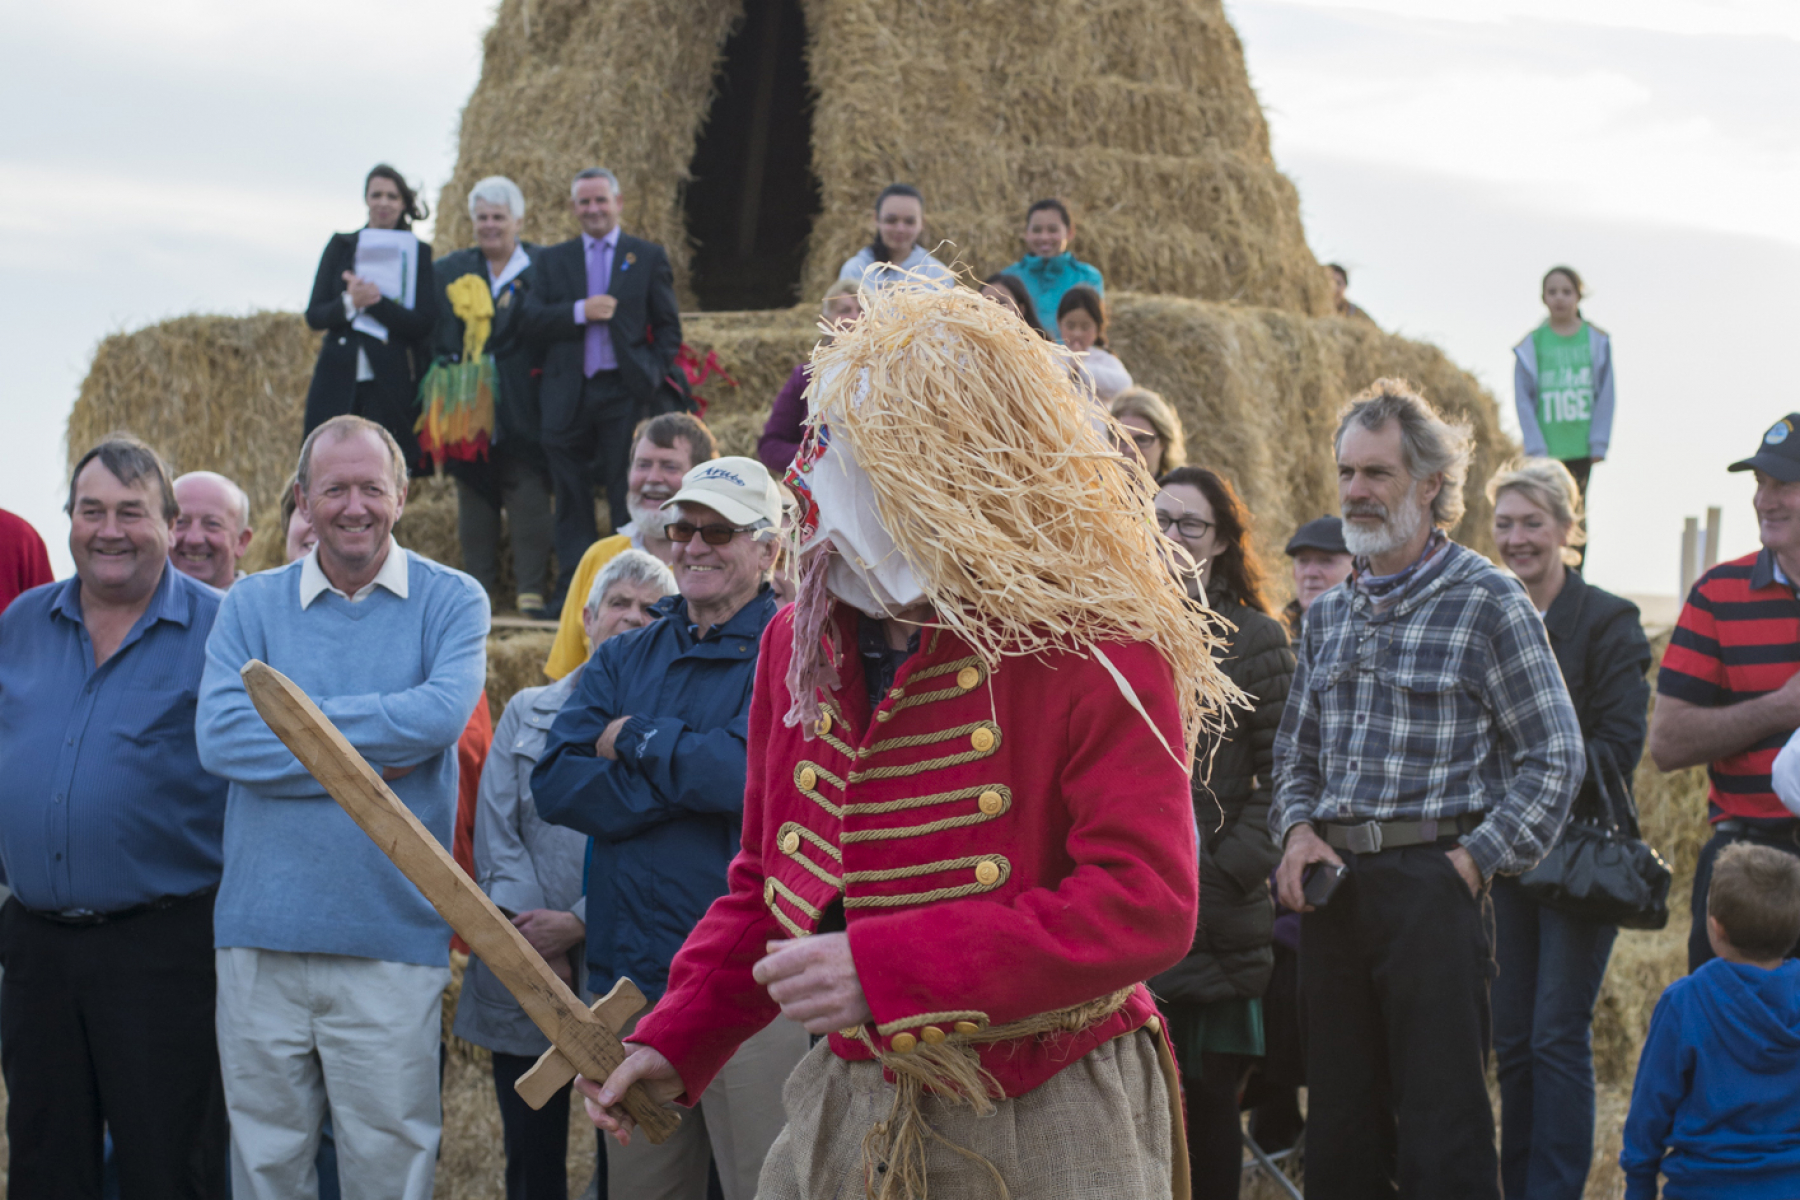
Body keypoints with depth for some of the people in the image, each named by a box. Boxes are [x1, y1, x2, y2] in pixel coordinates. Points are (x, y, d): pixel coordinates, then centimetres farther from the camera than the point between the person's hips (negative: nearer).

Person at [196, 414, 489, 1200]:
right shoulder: (252, 605, 7)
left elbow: (441, 716, -15)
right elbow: (218, 737, -8)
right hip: (262, 933, 2)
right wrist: (367, 758, -12)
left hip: (392, 938, -2)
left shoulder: (450, 600, 4)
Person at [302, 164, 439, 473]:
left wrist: (374, 301, -16)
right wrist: (349, 303, -15)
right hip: (338, 381, 1)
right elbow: (314, 316, 5)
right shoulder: (341, 246, 11)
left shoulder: (418, 253, 7)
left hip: (391, 386, -1)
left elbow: (423, 323, -3)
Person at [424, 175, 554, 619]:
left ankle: (531, 591, -4)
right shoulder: (448, 271, 12)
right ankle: (479, 591, 11)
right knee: (474, 498, 6)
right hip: (467, 408, 3)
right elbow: (429, 332, 12)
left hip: (522, 408, -3)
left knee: (528, 498, -6)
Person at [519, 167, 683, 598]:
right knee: (572, 498, 3)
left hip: (625, 392, -2)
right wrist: (580, 312, -12)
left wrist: (652, 376, -5)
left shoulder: (648, 256, 9)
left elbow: (668, 327, 9)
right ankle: (571, 590, 7)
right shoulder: (552, 260, 14)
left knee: (628, 496, -3)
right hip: (568, 396, 2)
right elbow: (530, 323, 3)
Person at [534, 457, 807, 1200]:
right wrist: (689, 777, -11)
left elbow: (745, 772, -19)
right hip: (632, 975, 5)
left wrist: (632, 741, -4)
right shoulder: (624, 659, 15)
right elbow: (556, 786, 1)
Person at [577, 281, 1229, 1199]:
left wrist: (887, 968, -28)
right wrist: (677, 1039, 5)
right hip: (846, 1112, 6)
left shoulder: (1097, 657, -15)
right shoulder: (799, 642, 7)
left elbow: (1147, 906, -23)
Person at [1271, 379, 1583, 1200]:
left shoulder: (1488, 603, -4)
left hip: (1431, 880, -6)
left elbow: (1555, 755, -5)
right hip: (1333, 886, 6)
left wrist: (1475, 859, -10)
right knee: (1338, 1124, 9)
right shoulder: (1329, 616, 15)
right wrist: (1297, 829, 4)